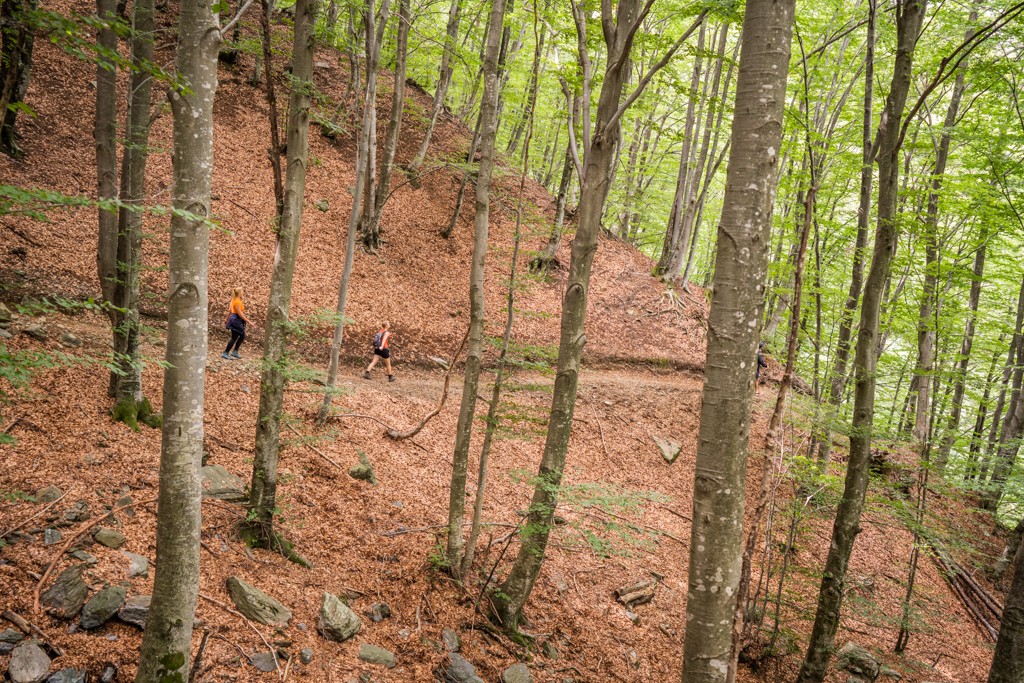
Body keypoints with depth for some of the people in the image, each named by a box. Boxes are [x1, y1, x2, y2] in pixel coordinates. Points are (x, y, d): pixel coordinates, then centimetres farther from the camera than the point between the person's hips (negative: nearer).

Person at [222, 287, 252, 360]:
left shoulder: (234, 300, 11)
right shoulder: (237, 302, -19)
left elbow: (230, 311, 19)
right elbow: (240, 313, -22)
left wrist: (227, 320, 27)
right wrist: (248, 321, -21)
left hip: (237, 321, 10)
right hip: (235, 320, -10)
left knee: (242, 336, 14)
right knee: (234, 338, -4)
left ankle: (235, 352, 18)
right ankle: (225, 353, 1)